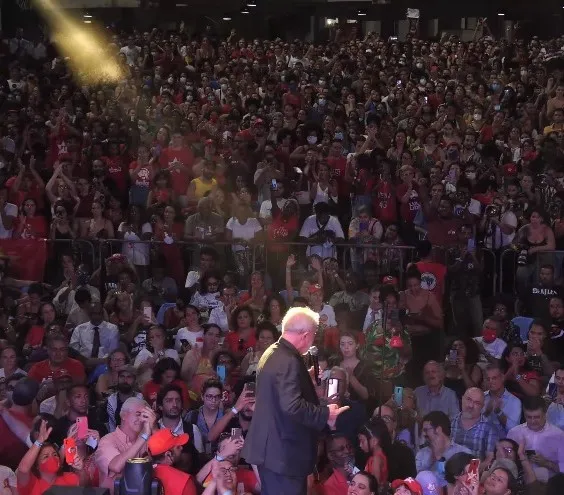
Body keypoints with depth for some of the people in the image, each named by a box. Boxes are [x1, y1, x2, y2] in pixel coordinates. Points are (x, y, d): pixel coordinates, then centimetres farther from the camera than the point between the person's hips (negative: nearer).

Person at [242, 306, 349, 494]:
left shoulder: (273, 353, 12)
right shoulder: (288, 361, -21)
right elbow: (293, 406, -28)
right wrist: (325, 414, -17)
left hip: (270, 447, 11)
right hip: (283, 452, -11)